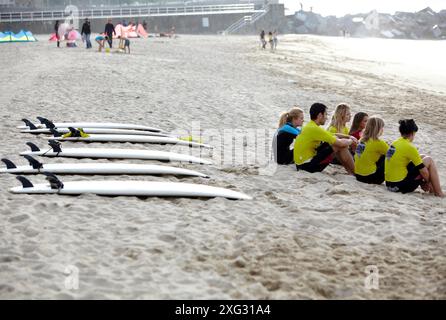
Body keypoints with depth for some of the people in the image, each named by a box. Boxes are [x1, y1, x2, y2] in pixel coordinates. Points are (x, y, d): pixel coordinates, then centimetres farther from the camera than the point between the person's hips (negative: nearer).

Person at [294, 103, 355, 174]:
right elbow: (340, 143, -16)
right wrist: (350, 141, 4)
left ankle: (350, 171, 16)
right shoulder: (315, 129, -19)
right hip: (307, 166, -10)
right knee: (340, 147, -11)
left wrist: (349, 138, 7)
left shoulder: (310, 126, 11)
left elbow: (335, 137, 19)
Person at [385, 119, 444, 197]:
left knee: (422, 157, 21)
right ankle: (439, 193, 4)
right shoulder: (409, 147, -14)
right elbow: (423, 171, -11)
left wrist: (422, 182, 22)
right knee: (429, 160, 2)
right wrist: (428, 182, 10)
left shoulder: (395, 143, 10)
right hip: (401, 185, -8)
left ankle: (432, 190, 23)